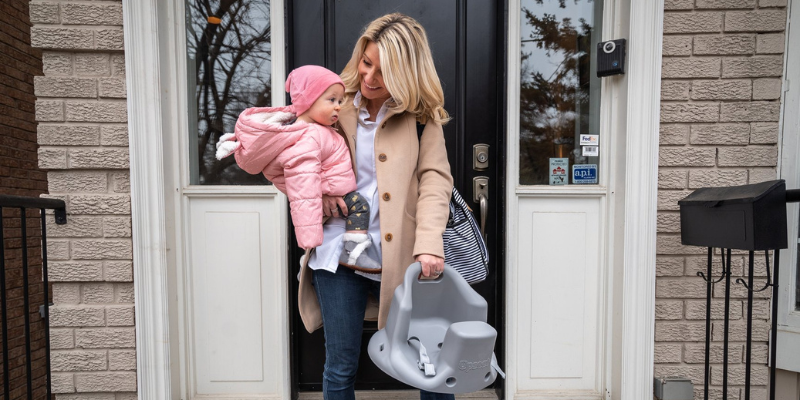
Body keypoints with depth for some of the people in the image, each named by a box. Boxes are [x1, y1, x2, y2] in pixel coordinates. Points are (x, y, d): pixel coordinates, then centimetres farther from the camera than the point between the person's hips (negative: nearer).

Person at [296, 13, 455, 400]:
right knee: (340, 366, 11)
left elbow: (435, 178, -7)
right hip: (339, 252, 1)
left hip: (399, 254, -1)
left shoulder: (421, 116, 2)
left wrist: (429, 244, -21)